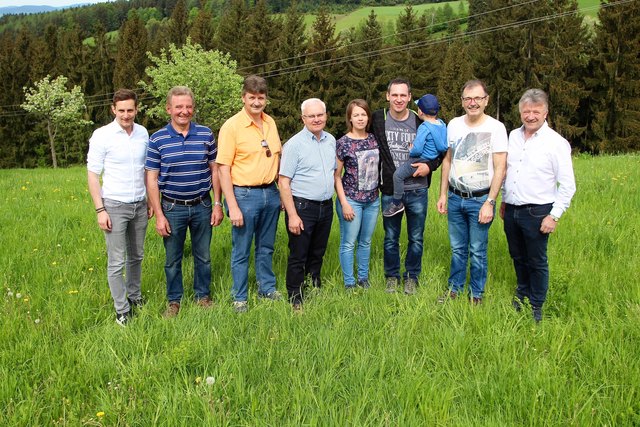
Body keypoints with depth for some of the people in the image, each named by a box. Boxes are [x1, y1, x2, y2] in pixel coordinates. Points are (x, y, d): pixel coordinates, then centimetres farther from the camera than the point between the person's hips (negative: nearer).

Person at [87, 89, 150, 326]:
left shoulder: (142, 133, 3)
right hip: (114, 206, -4)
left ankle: (135, 297, 32)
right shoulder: (102, 135, -10)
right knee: (117, 262, 0)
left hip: (139, 205, 4)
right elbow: (93, 175, -7)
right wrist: (100, 210, -11)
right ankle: (121, 310, 11)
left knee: (136, 256, 16)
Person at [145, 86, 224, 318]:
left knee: (203, 256, 13)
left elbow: (215, 170, 5)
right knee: (173, 259, 11)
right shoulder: (157, 139, -6)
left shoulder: (206, 134, -1)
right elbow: (152, 179, -4)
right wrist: (159, 215, -8)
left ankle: (203, 296, 32)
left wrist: (217, 204, 1)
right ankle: (174, 301, 28)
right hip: (172, 208, -1)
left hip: (202, 206, 1)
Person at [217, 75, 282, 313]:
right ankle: (239, 298, 21)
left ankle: (267, 289, 34)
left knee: (266, 247, 18)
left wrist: (281, 192, 11)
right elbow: (223, 169, -13)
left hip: (270, 193, 5)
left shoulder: (270, 123, 7)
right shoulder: (231, 126, -11)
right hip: (244, 195, -5)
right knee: (241, 251, 6)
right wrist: (233, 207, -18)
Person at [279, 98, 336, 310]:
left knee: (317, 254, 17)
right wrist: (292, 215, -18)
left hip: (326, 206, 6)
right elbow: (283, 182, -13)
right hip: (302, 206, -6)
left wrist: (333, 200, 14)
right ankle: (295, 299, 15)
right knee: (298, 257, 2)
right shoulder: (294, 144, -11)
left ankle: (315, 290, 32)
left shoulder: (331, 140, 9)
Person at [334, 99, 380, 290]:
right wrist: (344, 203, -12)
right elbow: (336, 176, -8)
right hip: (351, 200, -5)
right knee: (348, 243, 2)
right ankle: (349, 283, 14)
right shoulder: (343, 143, -9)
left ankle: (363, 278, 27)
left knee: (366, 241, 14)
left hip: (372, 200, 5)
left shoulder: (373, 139, 5)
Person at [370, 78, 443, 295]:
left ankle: (411, 277, 28)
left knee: (416, 239, 11)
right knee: (390, 238, 13)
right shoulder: (377, 120, -3)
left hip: (417, 190, 0)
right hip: (390, 190, 0)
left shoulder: (421, 122, -3)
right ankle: (392, 276, 30)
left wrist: (430, 166, -10)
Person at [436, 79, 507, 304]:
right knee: (457, 249, 13)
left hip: (480, 200, -4)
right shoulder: (454, 125, 5)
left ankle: (476, 295, 21)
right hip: (455, 198, 4)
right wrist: (443, 194, 9)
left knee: (477, 251, 6)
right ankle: (454, 289, 28)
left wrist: (489, 203, -15)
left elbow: (500, 169, -11)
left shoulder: (496, 128, -9)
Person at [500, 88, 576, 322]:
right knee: (518, 258, 19)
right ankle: (522, 294, 39)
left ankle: (536, 307, 21)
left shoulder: (556, 143, -11)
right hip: (511, 211, 5)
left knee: (537, 262, 6)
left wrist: (554, 216, -15)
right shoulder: (513, 136, 6)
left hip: (537, 213, -5)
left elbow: (567, 185, -11)